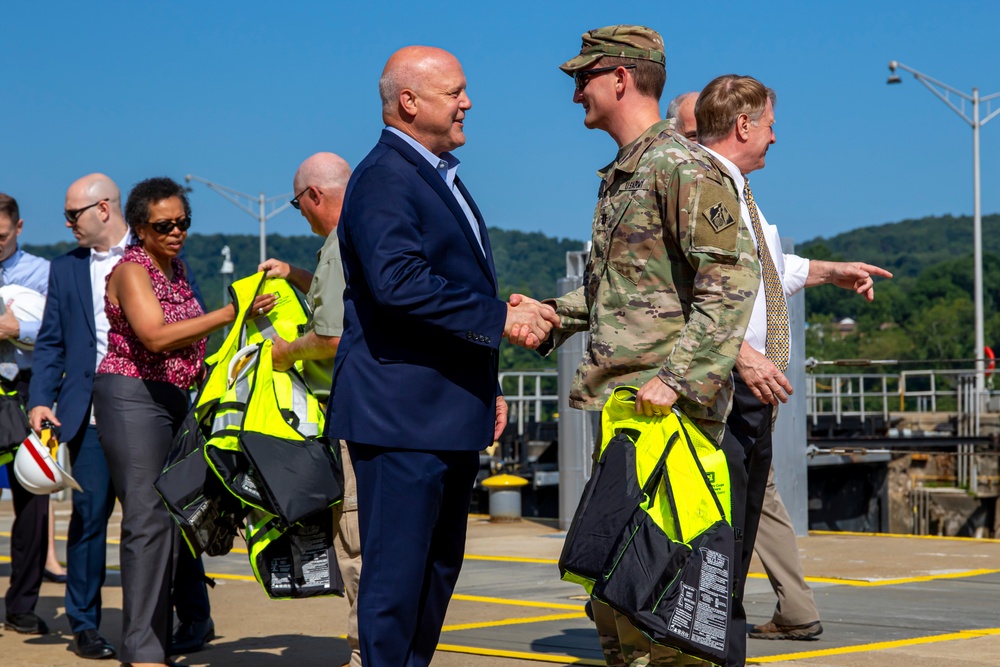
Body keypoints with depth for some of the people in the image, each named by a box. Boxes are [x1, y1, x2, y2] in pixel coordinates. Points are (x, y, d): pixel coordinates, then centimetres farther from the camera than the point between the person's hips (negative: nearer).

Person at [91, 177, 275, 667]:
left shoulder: (176, 268, 16)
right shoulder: (131, 270, -9)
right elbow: (155, 336, -23)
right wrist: (228, 314, -25)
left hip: (174, 400, 8)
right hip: (132, 397, -8)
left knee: (171, 517, 5)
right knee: (148, 518, -13)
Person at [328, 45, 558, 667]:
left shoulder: (441, 175, 19)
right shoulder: (383, 179, -13)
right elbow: (398, 281, -27)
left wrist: (487, 387, 24)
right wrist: (500, 317, -23)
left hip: (453, 415, 10)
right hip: (401, 412, -10)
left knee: (440, 565, 15)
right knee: (397, 569, -6)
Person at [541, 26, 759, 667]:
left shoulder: (683, 166, -11)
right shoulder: (620, 175, 20)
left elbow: (732, 278, -20)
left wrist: (677, 377, -25)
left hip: (665, 406, -10)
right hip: (619, 399, 10)